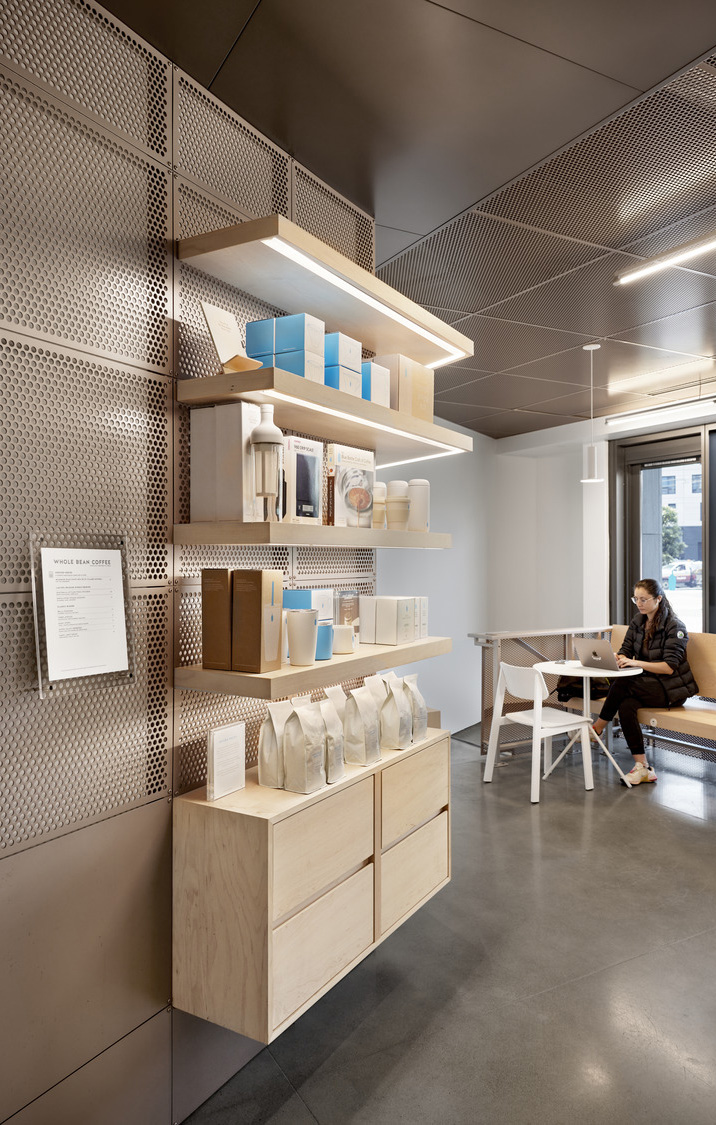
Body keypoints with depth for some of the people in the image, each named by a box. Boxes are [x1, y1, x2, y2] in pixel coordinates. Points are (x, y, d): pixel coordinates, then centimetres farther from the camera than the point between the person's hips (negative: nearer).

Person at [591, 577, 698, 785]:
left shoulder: (674, 626, -11)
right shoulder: (637, 621, 9)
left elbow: (669, 667, -19)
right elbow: (625, 651, 5)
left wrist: (636, 662, -31)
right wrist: (619, 659, -20)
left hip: (671, 689, -6)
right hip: (646, 685, 6)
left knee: (622, 685, -30)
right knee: (625, 705, -27)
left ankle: (597, 727, -12)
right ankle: (643, 768, -24)